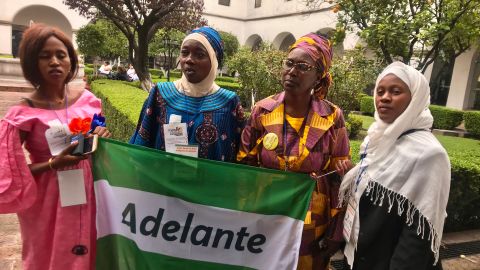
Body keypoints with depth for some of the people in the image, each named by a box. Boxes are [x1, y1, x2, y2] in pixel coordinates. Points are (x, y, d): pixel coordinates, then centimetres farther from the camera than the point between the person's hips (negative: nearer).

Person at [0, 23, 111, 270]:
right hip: (48, 204, -3)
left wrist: (103, 138, -9)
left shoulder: (87, 99, -2)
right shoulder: (23, 114, -13)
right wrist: (53, 164, -23)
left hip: (87, 195, 4)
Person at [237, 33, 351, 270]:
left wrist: (335, 235, -2)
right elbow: (244, 166, 1)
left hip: (312, 227, -1)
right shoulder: (263, 111, -7)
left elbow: (339, 177, -3)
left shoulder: (332, 117, -9)